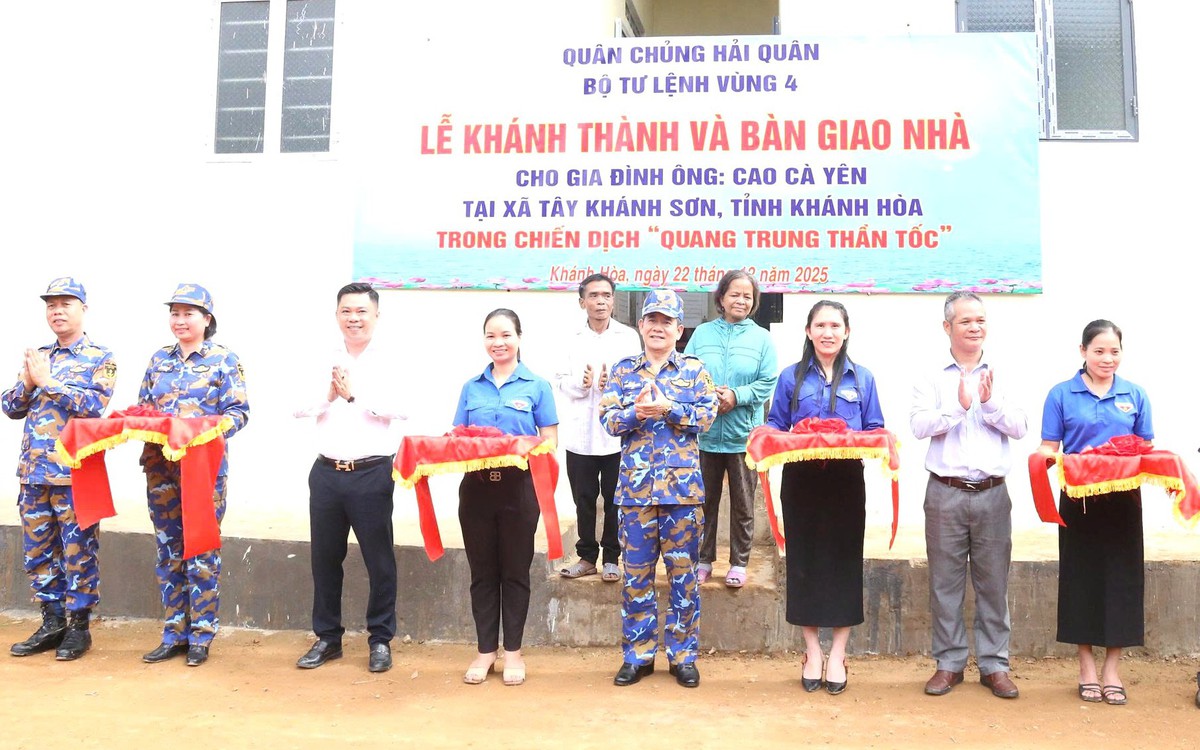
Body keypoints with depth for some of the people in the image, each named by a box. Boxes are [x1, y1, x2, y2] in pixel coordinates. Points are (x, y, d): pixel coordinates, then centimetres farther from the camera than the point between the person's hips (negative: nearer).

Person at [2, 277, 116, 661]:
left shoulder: (100, 358, -1)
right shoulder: (37, 357, 14)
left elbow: (94, 405, -16)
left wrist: (48, 381, -13)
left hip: (74, 474, -6)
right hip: (34, 471, 6)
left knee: (78, 552, 1)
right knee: (37, 552, 12)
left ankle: (78, 626, 14)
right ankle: (52, 622, 25)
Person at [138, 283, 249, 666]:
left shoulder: (224, 360, -1)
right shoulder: (159, 359, 13)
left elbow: (239, 411, -7)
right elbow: (142, 406, 17)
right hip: (160, 466, 5)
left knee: (201, 550, 1)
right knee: (168, 550, 10)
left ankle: (201, 635, 13)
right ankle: (174, 633, 21)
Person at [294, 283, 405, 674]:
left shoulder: (390, 361, -2)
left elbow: (399, 407, -17)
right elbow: (299, 406, 2)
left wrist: (354, 395, -15)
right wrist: (328, 395, -15)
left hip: (372, 473, -4)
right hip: (326, 471, 4)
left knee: (378, 559, 4)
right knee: (324, 557, 12)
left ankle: (380, 640, 18)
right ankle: (327, 637, 27)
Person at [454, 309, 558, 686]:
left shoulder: (536, 386, 2)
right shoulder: (472, 387, 10)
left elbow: (549, 441, 0)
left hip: (518, 487, -2)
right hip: (476, 487, 3)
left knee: (515, 570, 7)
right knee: (482, 570, 9)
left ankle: (513, 651, 20)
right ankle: (486, 650, 21)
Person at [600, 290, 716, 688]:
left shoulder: (694, 368, 5)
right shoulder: (623, 370, 8)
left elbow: (707, 415, -5)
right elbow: (608, 419, 0)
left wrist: (668, 408, -18)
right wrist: (637, 411, -19)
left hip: (682, 486, -1)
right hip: (636, 485, 1)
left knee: (683, 573, 6)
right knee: (636, 574, 7)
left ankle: (683, 655, 20)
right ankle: (637, 655, 20)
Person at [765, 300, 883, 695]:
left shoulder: (862, 378, 8)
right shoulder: (791, 377, 7)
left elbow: (875, 431, 9)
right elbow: (775, 426, 8)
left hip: (846, 481, 0)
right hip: (800, 480, 0)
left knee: (844, 561, 3)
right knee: (804, 561, 4)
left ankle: (837, 655, 17)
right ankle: (812, 652, 19)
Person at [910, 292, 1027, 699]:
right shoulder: (932, 378, 3)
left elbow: (1020, 428, 1)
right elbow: (919, 425, -9)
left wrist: (990, 402, -14)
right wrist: (958, 406, -19)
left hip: (992, 494, 1)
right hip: (946, 493, -1)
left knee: (993, 582, 7)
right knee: (945, 581, 6)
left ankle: (994, 664, 21)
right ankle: (949, 663, 19)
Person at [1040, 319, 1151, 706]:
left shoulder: (1134, 395, 8)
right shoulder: (1062, 394, 2)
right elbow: (1049, 447, 0)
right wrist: (1048, 460, -22)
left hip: (1123, 498, 2)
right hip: (1079, 498, -2)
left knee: (1121, 575, 4)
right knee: (1082, 575, 4)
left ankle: (1112, 667, 17)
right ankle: (1087, 666, 18)